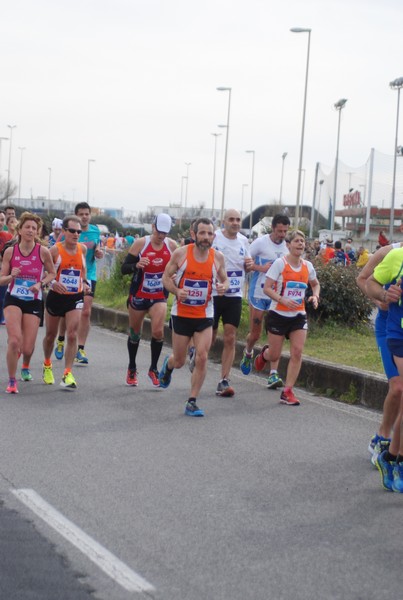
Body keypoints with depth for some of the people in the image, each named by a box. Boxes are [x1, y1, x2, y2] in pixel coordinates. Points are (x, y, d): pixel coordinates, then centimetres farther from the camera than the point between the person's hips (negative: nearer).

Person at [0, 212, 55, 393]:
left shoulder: (43, 251, -7)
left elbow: (52, 273, 7)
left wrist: (40, 284, -12)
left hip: (34, 302, 0)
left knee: (27, 348, 0)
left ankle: (25, 366, 40)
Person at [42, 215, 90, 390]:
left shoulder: (82, 248, 0)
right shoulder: (55, 250, -13)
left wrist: (84, 282, 6)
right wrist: (52, 282, -29)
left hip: (75, 298, 2)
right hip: (56, 296, -2)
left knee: (72, 335, -13)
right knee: (51, 335, 15)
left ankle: (67, 375, -12)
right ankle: (47, 366, 41)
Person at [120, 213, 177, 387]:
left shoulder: (172, 245, -3)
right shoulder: (140, 243, -11)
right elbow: (124, 268, -10)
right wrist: (136, 265, -31)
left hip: (159, 296, 1)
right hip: (138, 295, -1)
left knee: (158, 331, -17)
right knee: (134, 333, 12)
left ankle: (153, 369, 3)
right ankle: (132, 369, 32)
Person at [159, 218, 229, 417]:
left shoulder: (218, 257, -3)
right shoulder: (181, 254, -9)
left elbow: (224, 279, 11)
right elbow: (166, 277, -1)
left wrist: (224, 287, -13)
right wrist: (176, 291, -20)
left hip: (205, 315, 1)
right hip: (181, 313, -1)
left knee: (202, 358, -12)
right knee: (179, 361, 9)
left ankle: (192, 402, -1)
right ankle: (168, 365, 48)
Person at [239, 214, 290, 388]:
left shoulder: (286, 246, 6)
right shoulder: (260, 243, -9)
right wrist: (261, 268, -20)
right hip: (258, 293, -3)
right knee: (255, 333, 7)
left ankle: (273, 374, -8)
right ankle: (248, 353, 42)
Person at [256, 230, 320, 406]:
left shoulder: (308, 266, 4)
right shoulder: (280, 263, -10)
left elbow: (315, 284, 23)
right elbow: (267, 288, -12)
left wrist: (315, 296, 2)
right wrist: (283, 300, -27)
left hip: (299, 315, 4)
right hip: (278, 314, -4)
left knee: (297, 352, -9)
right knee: (274, 355, 4)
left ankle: (287, 392, -2)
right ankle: (263, 355, 43)